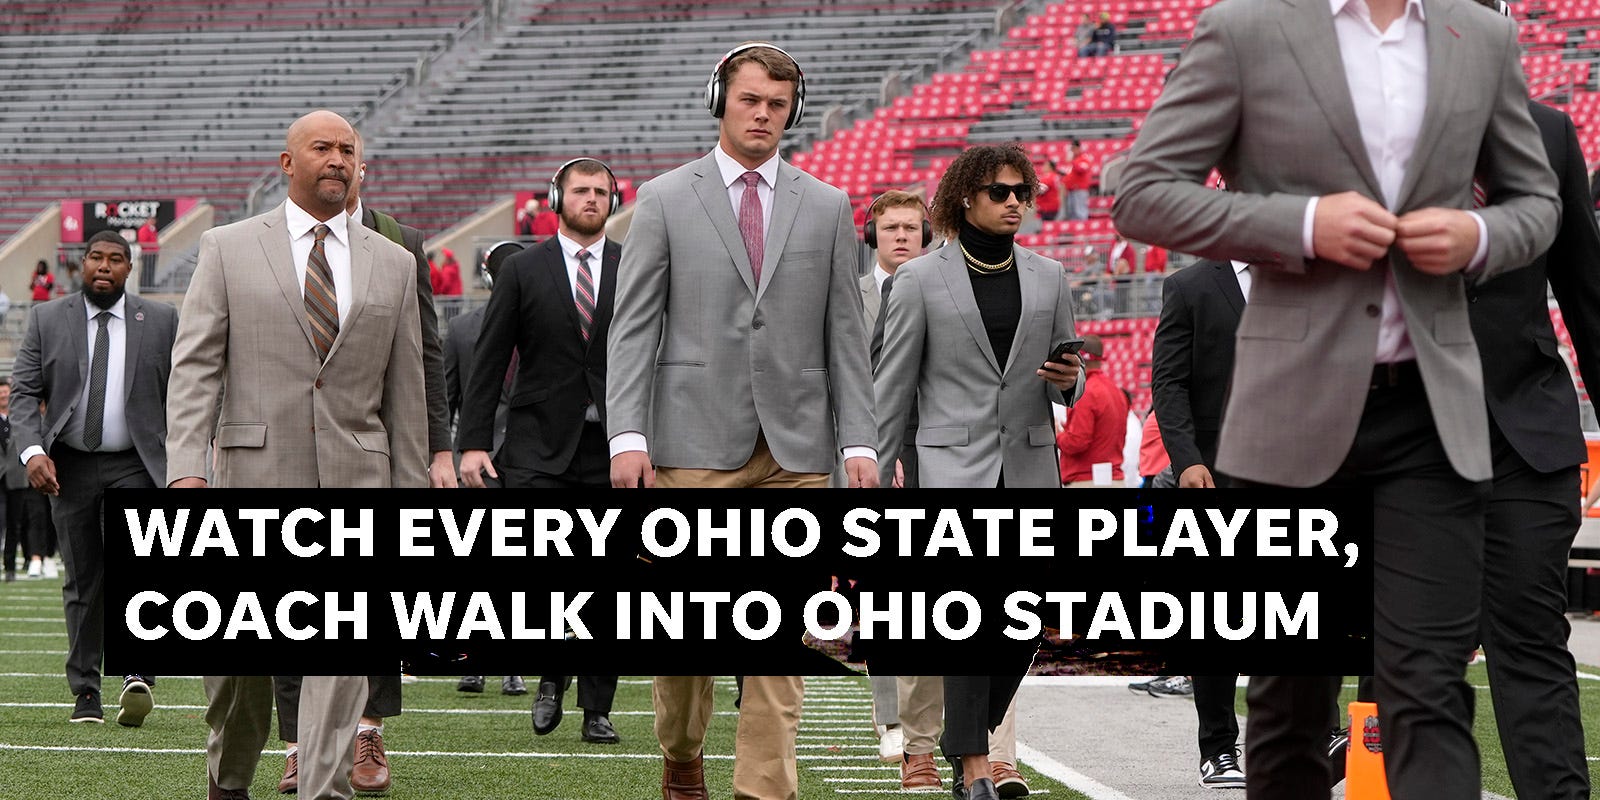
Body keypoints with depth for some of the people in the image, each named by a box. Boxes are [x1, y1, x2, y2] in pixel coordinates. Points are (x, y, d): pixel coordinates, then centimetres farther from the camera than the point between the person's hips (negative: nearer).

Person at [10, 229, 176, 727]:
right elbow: (24, 393, 0)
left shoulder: (161, 321, 4)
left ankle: (137, 676, -28)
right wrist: (32, 451, -15)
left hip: (135, 465, -1)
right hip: (70, 466, 1)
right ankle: (86, 694, 9)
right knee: (82, 582, 4)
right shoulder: (47, 320, 5)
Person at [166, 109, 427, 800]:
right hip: (255, 471, -1)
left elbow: (406, 391, 12)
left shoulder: (393, 263, 12)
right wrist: (187, 466, -12)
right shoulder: (228, 249, 6)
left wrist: (411, 491, 9)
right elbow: (195, 366, -1)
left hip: (354, 477, 1)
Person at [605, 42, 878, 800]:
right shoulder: (664, 200, 5)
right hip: (695, 442, -1)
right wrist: (627, 434, -10)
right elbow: (632, 327, 1)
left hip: (795, 448, 2)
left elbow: (844, 333, 9)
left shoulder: (826, 207, 11)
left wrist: (857, 441, 1)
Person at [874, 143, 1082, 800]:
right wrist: (874, 480, -1)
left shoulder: (1048, 277, 11)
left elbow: (1068, 385, 20)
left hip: (1029, 466, 4)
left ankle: (965, 737, 25)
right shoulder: (920, 278, 1)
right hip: (954, 467, -4)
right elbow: (891, 388, 3)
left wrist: (1068, 382, -5)